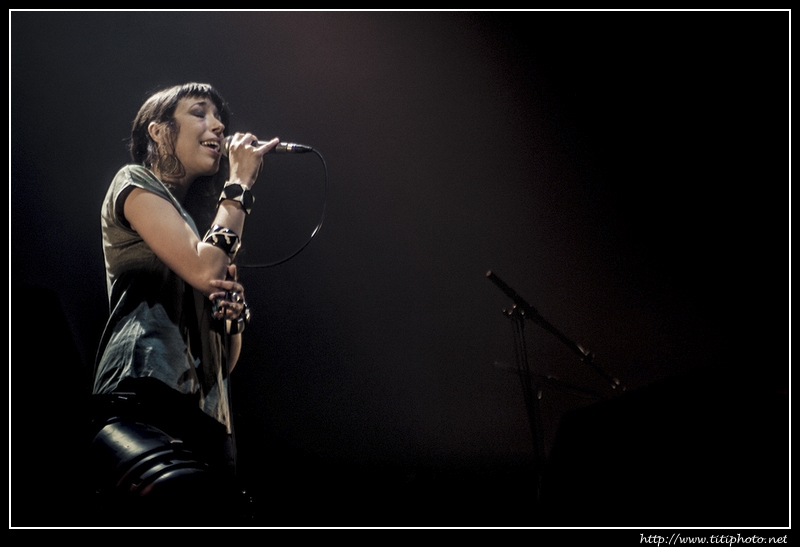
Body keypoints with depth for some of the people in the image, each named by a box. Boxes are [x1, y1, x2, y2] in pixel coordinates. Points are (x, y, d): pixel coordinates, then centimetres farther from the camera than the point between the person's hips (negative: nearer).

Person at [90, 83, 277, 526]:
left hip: (206, 419, 8)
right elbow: (204, 270, -6)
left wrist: (233, 311, 6)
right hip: (140, 402, -8)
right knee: (189, 493, -40)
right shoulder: (134, 184, 12)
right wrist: (239, 184, 7)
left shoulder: (200, 218, 33)